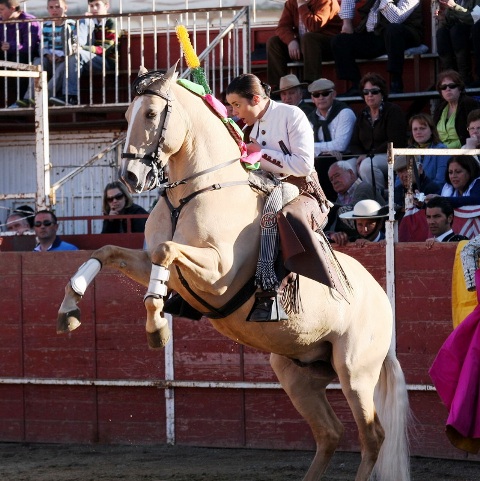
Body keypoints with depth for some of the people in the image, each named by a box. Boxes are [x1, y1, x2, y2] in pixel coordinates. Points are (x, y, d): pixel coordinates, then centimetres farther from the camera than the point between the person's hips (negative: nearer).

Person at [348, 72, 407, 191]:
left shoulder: (393, 111, -3)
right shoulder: (362, 115, 17)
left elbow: (394, 143, -13)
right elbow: (354, 144, 14)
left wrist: (369, 155, -18)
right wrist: (361, 155, -10)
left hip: (392, 157, -6)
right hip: (367, 158, 6)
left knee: (367, 165, -36)